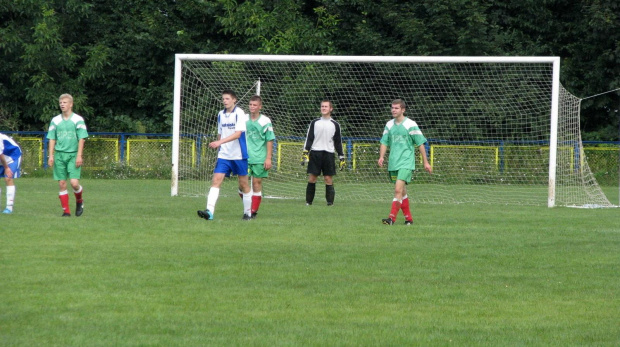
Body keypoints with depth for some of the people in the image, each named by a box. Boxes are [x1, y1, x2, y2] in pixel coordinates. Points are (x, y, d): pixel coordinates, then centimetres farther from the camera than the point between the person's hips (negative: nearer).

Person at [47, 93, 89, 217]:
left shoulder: (78, 120, -1)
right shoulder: (55, 120, 8)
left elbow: (81, 139, -3)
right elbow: (52, 139, 11)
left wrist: (79, 156, -10)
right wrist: (50, 155, 2)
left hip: (73, 155, -3)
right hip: (59, 155, 3)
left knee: (74, 182, -13)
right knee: (62, 184, 0)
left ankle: (79, 201, 17)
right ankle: (66, 210, 6)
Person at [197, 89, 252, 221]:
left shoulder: (239, 114, -11)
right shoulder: (221, 114, 8)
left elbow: (238, 134, -23)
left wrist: (220, 142, -32)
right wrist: (218, 149, 19)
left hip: (239, 155, -5)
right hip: (224, 155, 5)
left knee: (244, 184, 6)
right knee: (216, 180, -12)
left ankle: (248, 212, 20)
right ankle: (209, 211, -22)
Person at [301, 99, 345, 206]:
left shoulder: (335, 125, 9)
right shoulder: (315, 123, 9)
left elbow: (338, 142, 12)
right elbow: (309, 138, 7)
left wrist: (342, 158, 9)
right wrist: (305, 153, -4)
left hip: (328, 153, 0)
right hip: (315, 152, 0)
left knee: (328, 179, -4)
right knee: (312, 178, -2)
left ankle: (330, 202, -1)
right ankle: (308, 202, 4)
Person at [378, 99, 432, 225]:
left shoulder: (410, 125, -5)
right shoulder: (389, 125, 11)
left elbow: (420, 143, -1)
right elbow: (384, 142, 13)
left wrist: (425, 162, 0)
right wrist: (381, 157, -5)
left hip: (406, 163, -6)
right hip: (393, 163, 6)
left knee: (398, 190, -18)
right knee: (402, 191, 11)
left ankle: (392, 217, -23)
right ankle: (408, 218, 20)